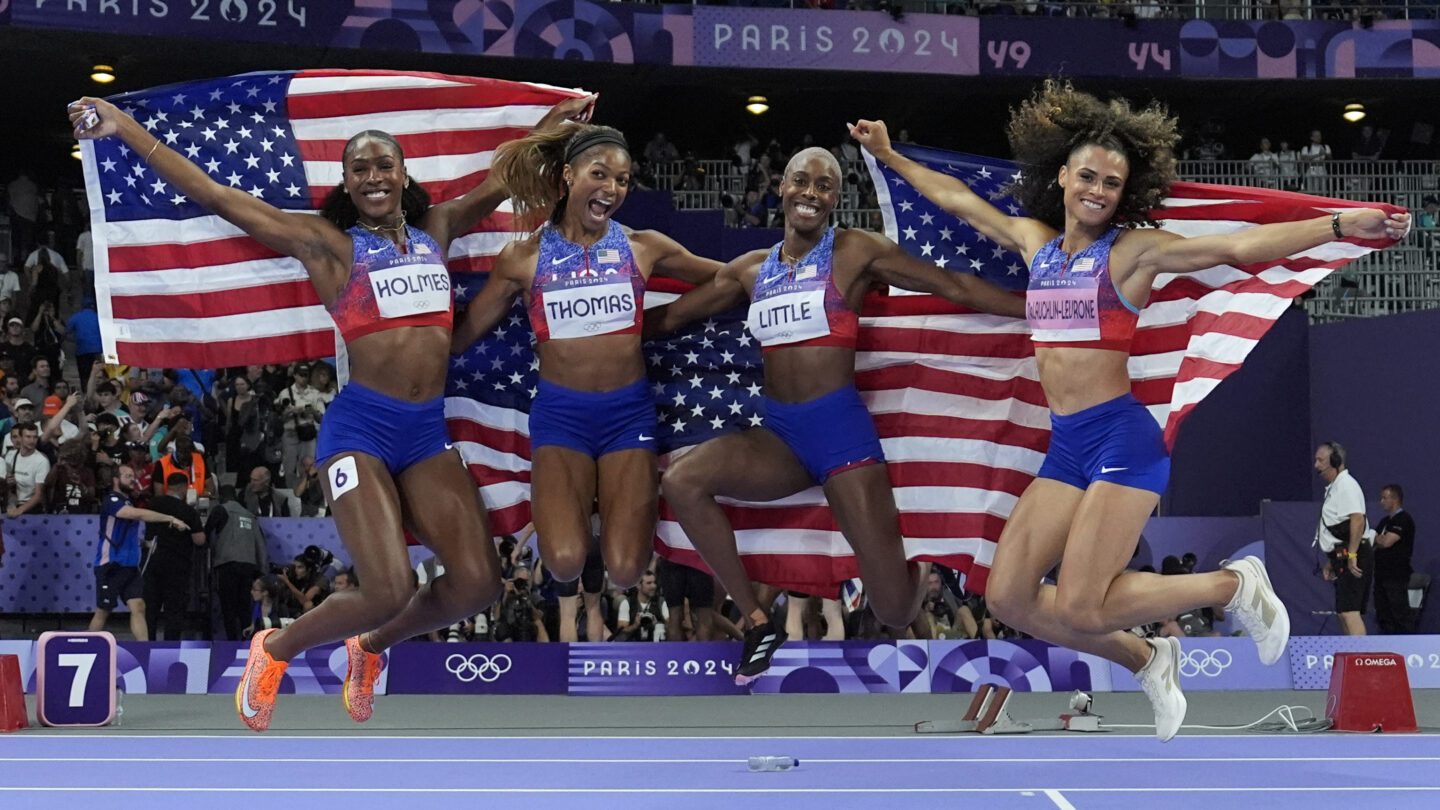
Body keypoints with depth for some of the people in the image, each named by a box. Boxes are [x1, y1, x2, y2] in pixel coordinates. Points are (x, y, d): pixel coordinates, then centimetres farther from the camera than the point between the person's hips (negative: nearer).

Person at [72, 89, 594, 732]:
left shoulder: (436, 230, 14)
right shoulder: (327, 243, 2)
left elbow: (501, 180, 27)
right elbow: (218, 198, -2)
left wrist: (557, 118, 33)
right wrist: (122, 127, -6)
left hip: (428, 429, 5)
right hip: (361, 425, -5)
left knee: (477, 583, -9)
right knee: (388, 591, -17)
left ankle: (371, 646, 21)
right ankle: (276, 648, 14)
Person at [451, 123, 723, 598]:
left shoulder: (644, 248, 2)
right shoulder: (523, 258, 0)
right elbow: (460, 336, 7)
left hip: (629, 410, 1)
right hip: (561, 411, -1)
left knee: (625, 570, -12)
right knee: (565, 563, -21)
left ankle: (634, 492, 22)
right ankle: (567, 497, 15)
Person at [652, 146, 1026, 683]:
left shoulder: (856, 252, 0)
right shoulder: (751, 270, 12)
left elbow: (955, 287, 1)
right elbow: (671, 316, 21)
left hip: (841, 428, -4)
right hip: (778, 434, 4)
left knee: (896, 611, -8)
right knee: (681, 481, -25)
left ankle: (918, 575, 35)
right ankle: (757, 622, -9)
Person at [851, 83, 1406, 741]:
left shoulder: (1133, 250, -5)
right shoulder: (1035, 241, 12)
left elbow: (1241, 246, -15)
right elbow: (956, 199, 26)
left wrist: (1340, 226, -25)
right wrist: (888, 155, 33)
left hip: (1121, 438, -7)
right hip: (1064, 446, 7)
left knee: (1078, 610, -14)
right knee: (1008, 598, 0)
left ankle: (1234, 586, 7)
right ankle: (1147, 661, 20)